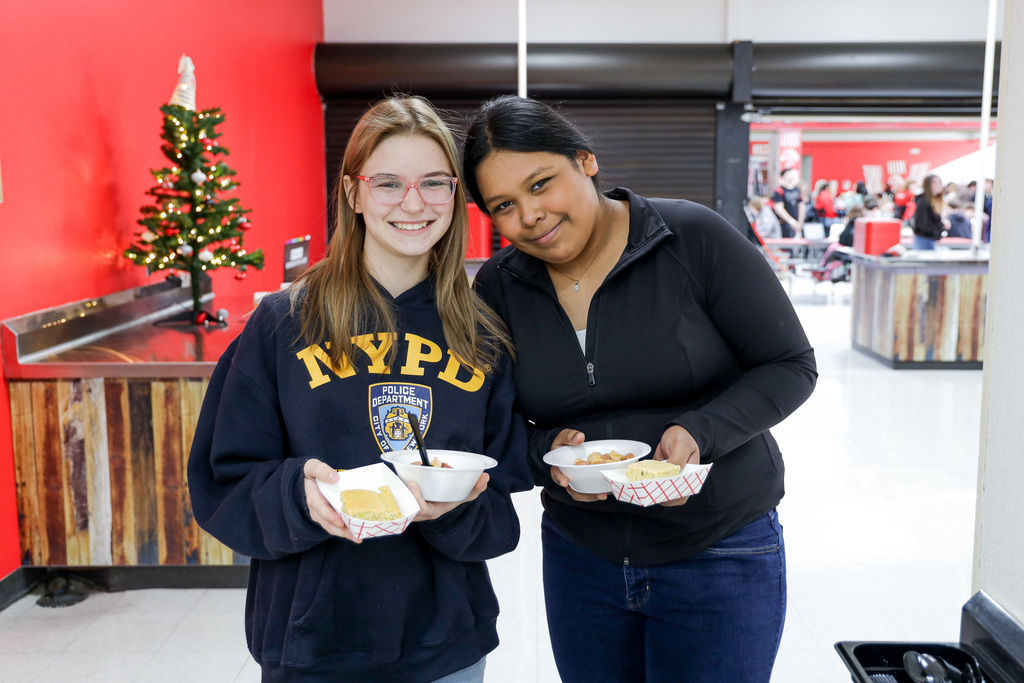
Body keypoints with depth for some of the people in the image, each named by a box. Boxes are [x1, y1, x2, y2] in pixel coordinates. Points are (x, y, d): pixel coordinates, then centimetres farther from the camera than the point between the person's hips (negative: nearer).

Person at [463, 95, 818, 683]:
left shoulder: (693, 238, -15)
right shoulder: (499, 287, -3)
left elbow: (791, 365, -9)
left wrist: (701, 433, -25)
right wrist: (548, 453, -18)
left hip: (721, 553, -3)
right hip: (579, 555, 4)